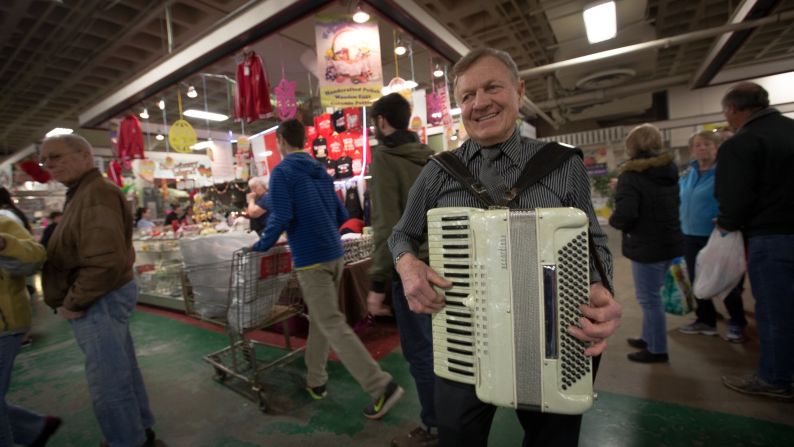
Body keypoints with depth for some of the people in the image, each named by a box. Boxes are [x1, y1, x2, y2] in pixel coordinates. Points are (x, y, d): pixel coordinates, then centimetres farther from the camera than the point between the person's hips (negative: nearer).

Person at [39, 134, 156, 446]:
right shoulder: (83, 193, 15)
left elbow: (105, 262, -30)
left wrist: (73, 302, -18)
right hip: (104, 298, 10)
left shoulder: (96, 193, -20)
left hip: (99, 302, -10)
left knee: (108, 382, 2)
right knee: (122, 370, 21)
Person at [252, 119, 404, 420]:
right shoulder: (321, 171, 15)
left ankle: (381, 386, -5)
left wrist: (262, 245, -1)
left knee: (333, 325, -4)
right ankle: (316, 380, 32)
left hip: (311, 259, -7)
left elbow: (281, 217, -16)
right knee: (319, 318, 19)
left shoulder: (282, 172, -6)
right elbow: (341, 215, 15)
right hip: (335, 254, 8)